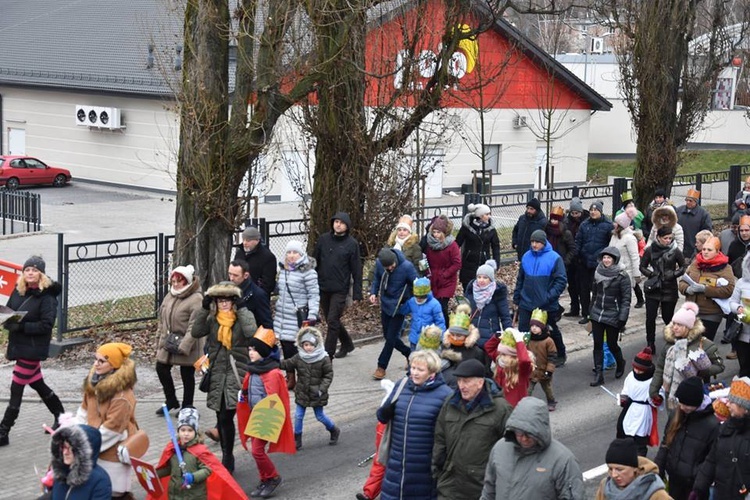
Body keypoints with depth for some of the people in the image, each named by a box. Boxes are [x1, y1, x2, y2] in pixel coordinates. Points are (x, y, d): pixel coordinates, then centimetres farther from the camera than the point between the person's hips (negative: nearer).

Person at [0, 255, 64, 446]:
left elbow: (46, 325, -19)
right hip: (18, 345, 8)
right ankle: (61, 417, 37)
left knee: (16, 389, -5)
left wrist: (21, 326, -27)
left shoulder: (47, 296, -15)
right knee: (38, 384, 20)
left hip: (33, 349, -8)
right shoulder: (18, 291, 4)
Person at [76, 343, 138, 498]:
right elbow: (85, 410, 10)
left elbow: (112, 428, -24)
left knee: (114, 492, -3)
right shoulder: (94, 382, 2)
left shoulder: (122, 396, -26)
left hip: (114, 450, -8)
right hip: (97, 448, 8)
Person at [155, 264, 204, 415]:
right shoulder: (169, 296, 7)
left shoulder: (196, 299, -18)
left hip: (187, 346, -7)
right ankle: (171, 401, 29)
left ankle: (187, 406, 22)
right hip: (168, 343, 7)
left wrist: (183, 346, -26)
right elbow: (162, 320, 16)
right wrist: (159, 339, 14)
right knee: (161, 369, 11)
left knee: (187, 375, 6)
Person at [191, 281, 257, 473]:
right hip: (217, 373, 5)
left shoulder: (244, 316, -3)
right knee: (222, 417, 11)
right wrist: (204, 309, -11)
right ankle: (227, 457, 23)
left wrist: (241, 309, -19)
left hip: (237, 372, -5)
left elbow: (251, 332, -23)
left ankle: (227, 458, 0)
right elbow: (196, 332, -6)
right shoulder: (212, 319, 8)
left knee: (226, 416, -12)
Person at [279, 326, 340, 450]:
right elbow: (287, 364, 3)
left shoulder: (324, 359, -14)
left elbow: (328, 376, -9)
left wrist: (322, 389, -18)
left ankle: (334, 431, 34)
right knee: (298, 416, 5)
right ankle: (297, 439, 18)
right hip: (302, 393, 3)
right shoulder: (298, 358, -5)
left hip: (316, 394, -3)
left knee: (320, 416, 10)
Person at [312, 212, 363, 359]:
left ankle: (328, 354, -2)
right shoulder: (323, 239, 4)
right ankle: (347, 344, 35)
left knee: (332, 321, -8)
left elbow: (356, 270, -5)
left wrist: (357, 293, -8)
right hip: (323, 288, 5)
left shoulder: (352, 244, -5)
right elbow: (314, 261, 9)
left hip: (340, 290, -5)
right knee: (331, 320, 15)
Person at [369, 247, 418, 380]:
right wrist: (373, 293, -8)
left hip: (399, 307, -5)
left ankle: (381, 367, 9)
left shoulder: (407, 267, -24)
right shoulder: (379, 263, -11)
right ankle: (410, 354, 35)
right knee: (388, 336, 14)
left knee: (391, 337, -3)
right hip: (385, 305, 5)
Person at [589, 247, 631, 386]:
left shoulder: (622, 276, -10)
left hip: (612, 316, -4)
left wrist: (622, 319, -16)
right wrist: (590, 312, 17)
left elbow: (626, 299, -10)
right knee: (597, 345, 2)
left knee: (612, 344, 4)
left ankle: (620, 363, 34)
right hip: (597, 315, 5)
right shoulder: (598, 273, 6)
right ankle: (598, 375, 5)